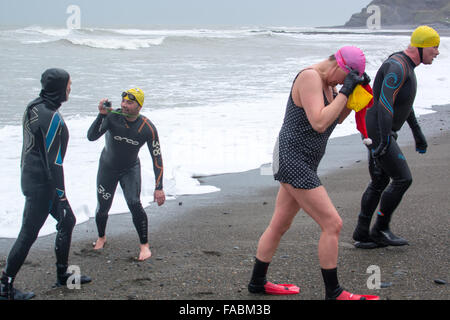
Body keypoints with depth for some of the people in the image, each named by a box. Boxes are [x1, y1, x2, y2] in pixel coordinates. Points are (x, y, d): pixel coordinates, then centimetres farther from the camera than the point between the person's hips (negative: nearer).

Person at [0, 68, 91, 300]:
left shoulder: (34, 108, 8)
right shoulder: (51, 117, -22)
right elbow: (54, 159, -21)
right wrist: (60, 193, -16)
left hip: (31, 175, 10)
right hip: (41, 184, -10)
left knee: (67, 220, 19)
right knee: (29, 233, -2)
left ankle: (62, 275, 30)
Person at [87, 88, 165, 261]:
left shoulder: (147, 128, -21)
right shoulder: (112, 117, -23)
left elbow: (156, 158, -15)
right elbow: (91, 137, -32)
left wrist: (159, 188, -19)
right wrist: (101, 115, -46)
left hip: (130, 169, -1)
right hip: (108, 167, 1)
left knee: (134, 204, -18)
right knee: (102, 208, 5)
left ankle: (144, 245, 0)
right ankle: (101, 238, 36)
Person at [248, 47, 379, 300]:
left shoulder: (325, 81, 10)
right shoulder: (310, 77, -18)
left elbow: (339, 118, 17)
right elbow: (319, 123, -26)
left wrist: (356, 91, 3)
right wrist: (345, 91, -22)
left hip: (303, 164, 11)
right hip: (293, 163, -11)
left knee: (279, 225, 20)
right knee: (333, 224, -7)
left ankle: (257, 282, 33)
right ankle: (333, 293, 4)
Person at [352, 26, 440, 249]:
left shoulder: (406, 65, 13)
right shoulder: (397, 66, -20)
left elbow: (404, 102, 26)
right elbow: (385, 103, -30)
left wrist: (417, 132, 29)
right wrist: (385, 140, -36)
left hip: (383, 132, 10)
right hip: (376, 132, -10)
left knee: (379, 183, 12)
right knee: (402, 178, -7)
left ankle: (362, 235, 16)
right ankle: (381, 229, 4)